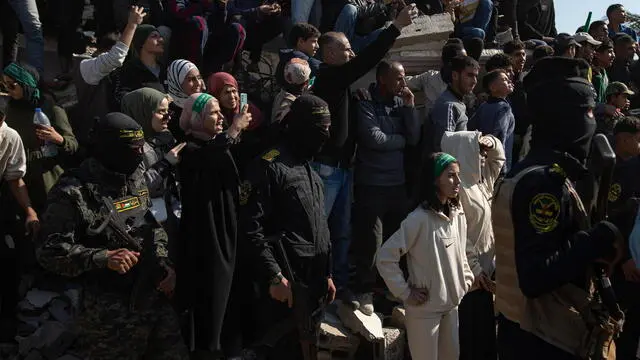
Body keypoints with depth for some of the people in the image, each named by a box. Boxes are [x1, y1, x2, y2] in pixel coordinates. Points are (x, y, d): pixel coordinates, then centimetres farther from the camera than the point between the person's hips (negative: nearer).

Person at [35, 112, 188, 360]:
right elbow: (49, 251, -14)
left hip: (157, 300, 6)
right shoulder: (73, 192, -12)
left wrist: (165, 265, 2)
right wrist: (104, 258, -23)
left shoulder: (138, 179, 9)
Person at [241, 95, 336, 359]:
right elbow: (251, 227, -18)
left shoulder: (310, 170, 17)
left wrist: (327, 274, 19)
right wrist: (274, 276, -20)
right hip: (287, 282, -8)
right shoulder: (269, 167, -11)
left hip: (314, 280, 8)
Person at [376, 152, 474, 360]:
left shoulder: (457, 215, 1)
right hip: (425, 307, -7)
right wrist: (405, 293, -17)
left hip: (451, 304, 7)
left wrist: (467, 280, 8)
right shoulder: (420, 219, -21)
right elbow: (384, 257, -21)